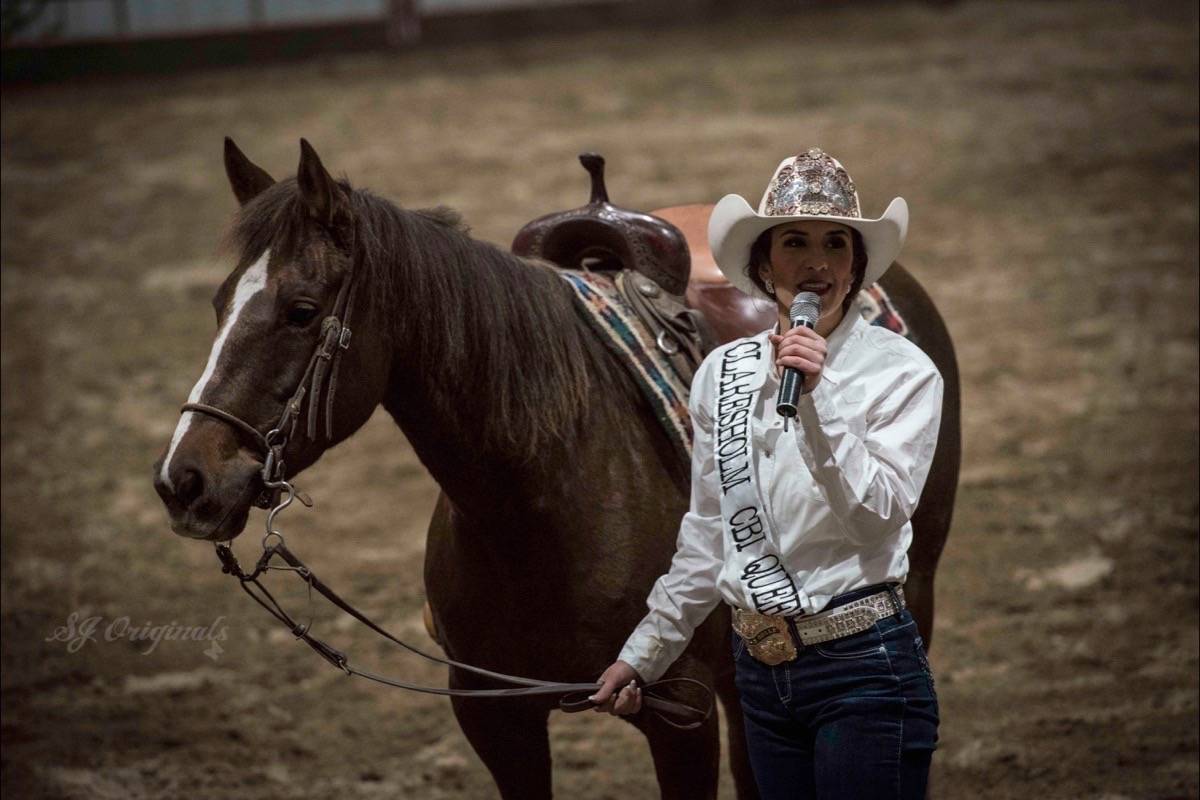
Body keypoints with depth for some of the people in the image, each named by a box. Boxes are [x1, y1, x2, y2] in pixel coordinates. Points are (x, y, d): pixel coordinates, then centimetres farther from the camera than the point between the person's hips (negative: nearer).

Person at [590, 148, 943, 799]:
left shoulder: (903, 372, -6)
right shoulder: (723, 373, 7)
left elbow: (879, 517, -17)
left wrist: (818, 398, -23)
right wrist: (642, 654, 19)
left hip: (864, 670, -5)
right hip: (759, 668, 5)